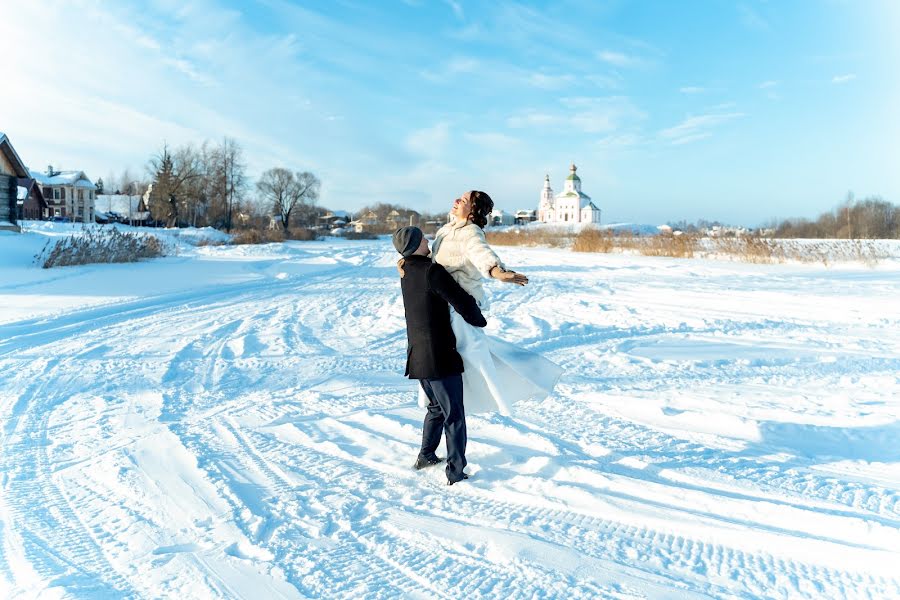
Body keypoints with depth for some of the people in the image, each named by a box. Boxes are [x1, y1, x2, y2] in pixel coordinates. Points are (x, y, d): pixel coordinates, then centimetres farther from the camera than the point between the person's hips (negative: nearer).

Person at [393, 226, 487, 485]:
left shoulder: (407, 272, 7)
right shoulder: (433, 272, -19)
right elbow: (463, 303, -19)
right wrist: (479, 320, 0)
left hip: (417, 355, 8)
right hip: (440, 357, -8)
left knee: (436, 408, 25)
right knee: (454, 415, 3)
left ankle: (426, 456, 34)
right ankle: (456, 472, 9)